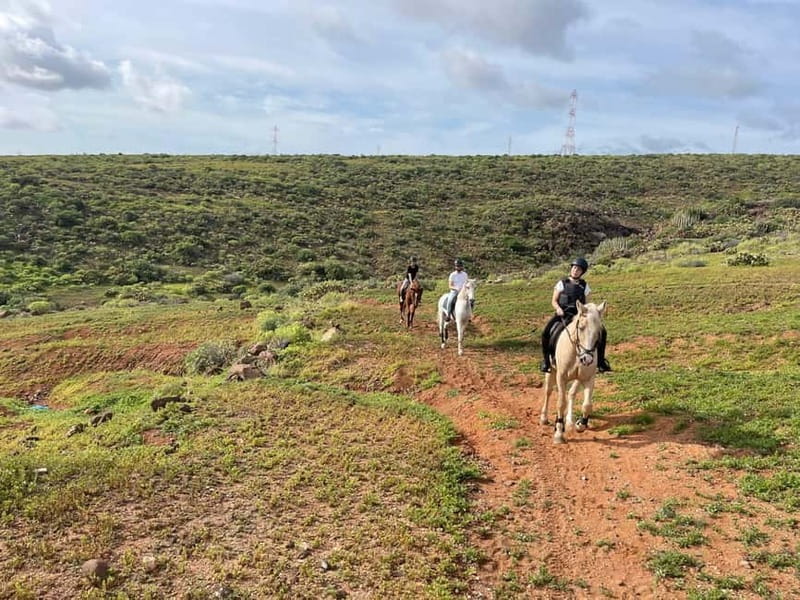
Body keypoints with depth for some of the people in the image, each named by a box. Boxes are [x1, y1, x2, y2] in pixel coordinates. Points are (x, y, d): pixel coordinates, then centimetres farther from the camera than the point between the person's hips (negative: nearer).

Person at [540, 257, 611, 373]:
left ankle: (600, 360, 1)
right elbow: (554, 301, 3)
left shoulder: (584, 286, 10)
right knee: (546, 333, -28)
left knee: (602, 332, -13)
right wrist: (558, 308, -18)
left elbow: (586, 303, 13)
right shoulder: (562, 283, 3)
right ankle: (546, 360, -9)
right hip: (562, 314, -2)